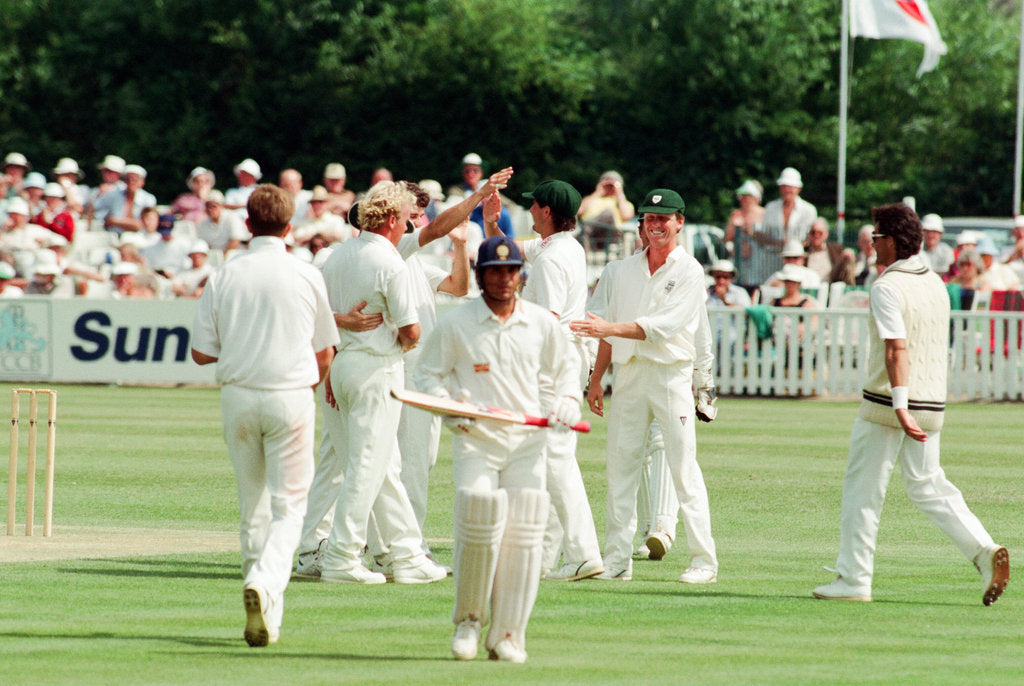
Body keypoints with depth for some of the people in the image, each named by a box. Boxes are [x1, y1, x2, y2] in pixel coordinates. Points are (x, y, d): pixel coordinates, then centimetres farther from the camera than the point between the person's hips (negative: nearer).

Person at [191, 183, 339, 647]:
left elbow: (201, 352, 1)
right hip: (291, 396, -2)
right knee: (288, 505, 0)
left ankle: (266, 612, 16)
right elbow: (325, 353, 5)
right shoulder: (307, 278, -3)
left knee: (253, 505, 13)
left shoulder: (223, 278, -2)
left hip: (238, 396, 2)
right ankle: (266, 583, -26)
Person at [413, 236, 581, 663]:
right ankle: (468, 620, 0)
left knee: (523, 536, -7)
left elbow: (564, 368, 22)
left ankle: (508, 635, 1)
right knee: (477, 520, -21)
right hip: (475, 440, -2)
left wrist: (568, 400, 2)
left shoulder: (542, 323, 9)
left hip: (527, 442, 2)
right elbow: (427, 374, 8)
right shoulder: (455, 324, 2)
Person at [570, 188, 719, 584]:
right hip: (628, 373, 5)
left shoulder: (688, 272, -3)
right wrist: (596, 379, 12)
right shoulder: (622, 271, 14)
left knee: (683, 468, -8)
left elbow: (663, 326, -15)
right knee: (620, 466, 3)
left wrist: (610, 328, -21)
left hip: (672, 374, -5)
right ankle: (617, 560, 6)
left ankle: (704, 561, -6)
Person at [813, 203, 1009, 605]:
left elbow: (896, 348, -24)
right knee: (927, 485, 11)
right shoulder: (935, 284, 11)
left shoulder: (887, 287, -14)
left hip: (886, 404, -7)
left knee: (862, 489, 3)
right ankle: (984, 552, -6)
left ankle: (853, 579, 5)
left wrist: (900, 406, -30)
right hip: (933, 403, 7)